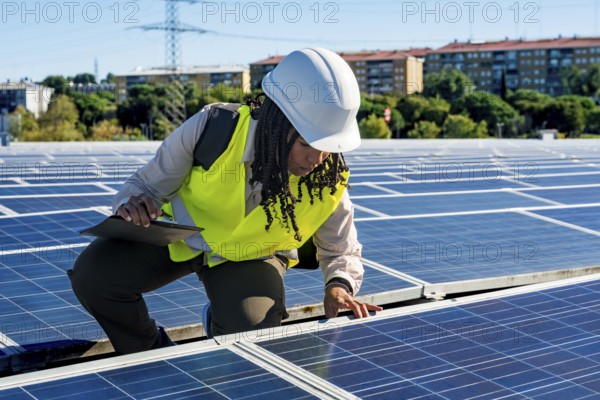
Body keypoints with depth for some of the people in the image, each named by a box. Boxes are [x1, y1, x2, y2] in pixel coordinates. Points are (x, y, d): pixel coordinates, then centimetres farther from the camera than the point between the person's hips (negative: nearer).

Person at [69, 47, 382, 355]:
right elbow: (147, 185, -14)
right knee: (93, 275, -20)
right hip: (180, 235, 0)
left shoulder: (328, 180, -24)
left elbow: (342, 252, -5)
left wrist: (339, 285, -28)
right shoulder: (213, 126, -29)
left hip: (250, 258, 0)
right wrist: (133, 205, -38)